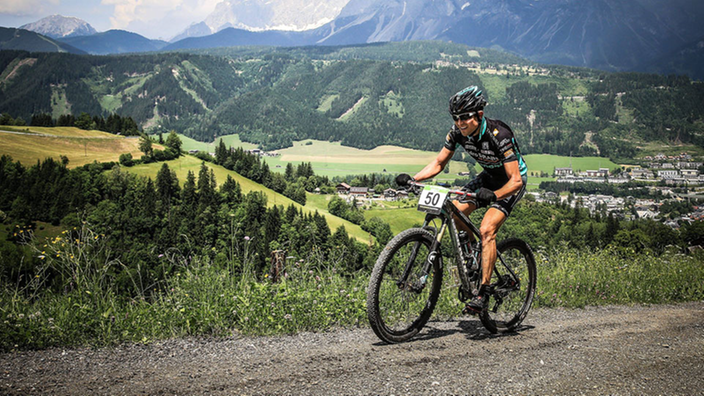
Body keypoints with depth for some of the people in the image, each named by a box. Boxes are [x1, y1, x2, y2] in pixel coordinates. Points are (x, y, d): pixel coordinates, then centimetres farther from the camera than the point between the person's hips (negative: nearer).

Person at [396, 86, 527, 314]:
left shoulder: (499, 135, -33)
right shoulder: (458, 132, -16)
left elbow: (515, 180, -34)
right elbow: (438, 163, -6)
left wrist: (493, 195, -52)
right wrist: (412, 179, -23)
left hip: (511, 181, -6)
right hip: (488, 177, 7)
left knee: (486, 230, -24)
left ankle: (483, 292, -19)